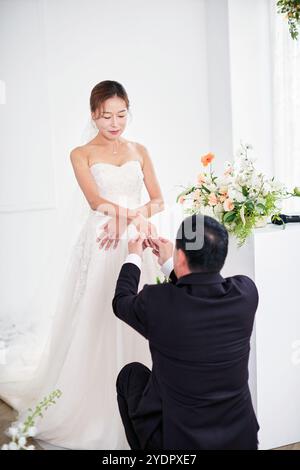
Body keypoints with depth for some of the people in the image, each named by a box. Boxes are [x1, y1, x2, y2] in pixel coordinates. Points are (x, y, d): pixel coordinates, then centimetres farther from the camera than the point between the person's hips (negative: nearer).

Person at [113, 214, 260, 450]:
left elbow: (121, 301, -1)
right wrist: (168, 263, 15)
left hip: (177, 441, -3)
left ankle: (146, 446, 32)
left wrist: (134, 258, 14)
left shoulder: (156, 301, -25)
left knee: (131, 373, 20)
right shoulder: (246, 291, -14)